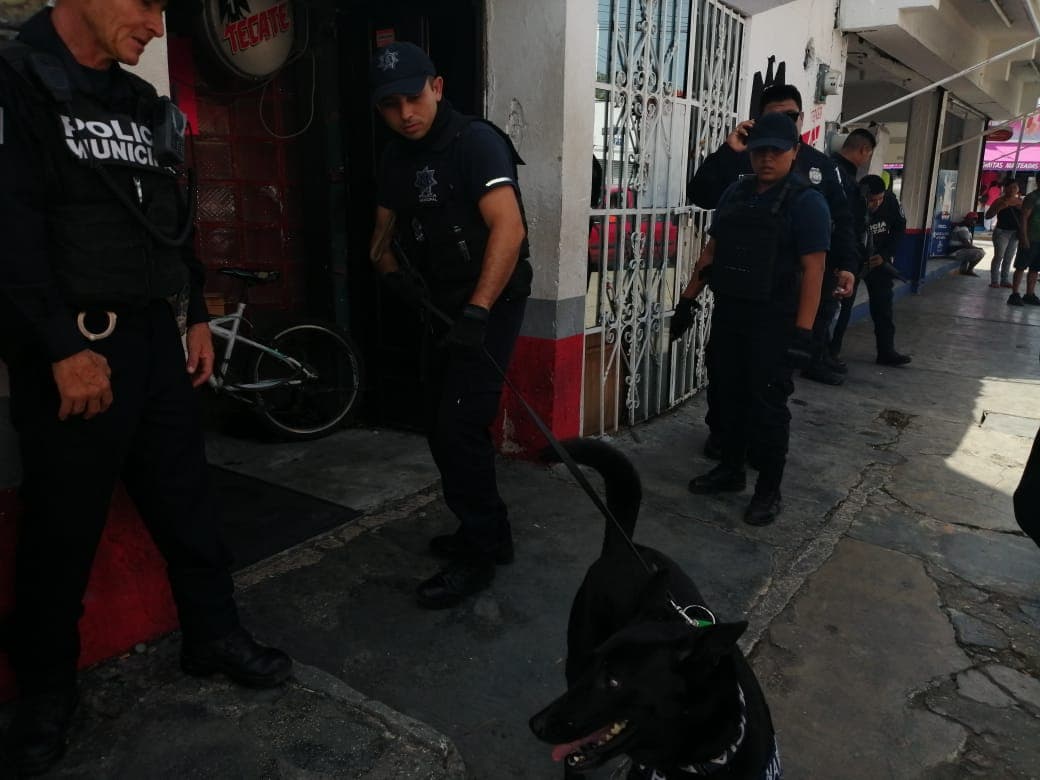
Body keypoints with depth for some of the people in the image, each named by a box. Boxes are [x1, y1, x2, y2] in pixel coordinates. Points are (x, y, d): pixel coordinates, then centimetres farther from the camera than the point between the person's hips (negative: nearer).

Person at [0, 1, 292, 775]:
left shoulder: (141, 103, 15)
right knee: (63, 525, 5)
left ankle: (214, 634, 29)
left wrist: (196, 316, 14)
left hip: (154, 334, 7)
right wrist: (64, 347, -20)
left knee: (187, 496, 13)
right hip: (76, 346, -6)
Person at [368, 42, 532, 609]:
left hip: (490, 302, -8)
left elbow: (510, 229, -25)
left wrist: (478, 312, -31)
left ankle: (477, 557, 5)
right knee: (440, 425, 12)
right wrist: (392, 271, -7)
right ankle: (489, 533, 28)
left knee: (459, 426, -11)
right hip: (443, 305, 8)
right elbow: (384, 235, 16)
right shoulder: (396, 159, 10)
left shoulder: (475, 142, -14)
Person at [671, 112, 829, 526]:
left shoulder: (806, 202, -8)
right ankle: (730, 469, 31)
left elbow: (813, 269, -13)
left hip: (773, 321, -6)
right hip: (727, 313, 6)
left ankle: (768, 491, 13)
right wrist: (688, 299, 12)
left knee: (767, 406, 0)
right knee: (726, 395, 14)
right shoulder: (735, 192, 10)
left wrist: (803, 330, -20)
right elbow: (711, 251, 16)